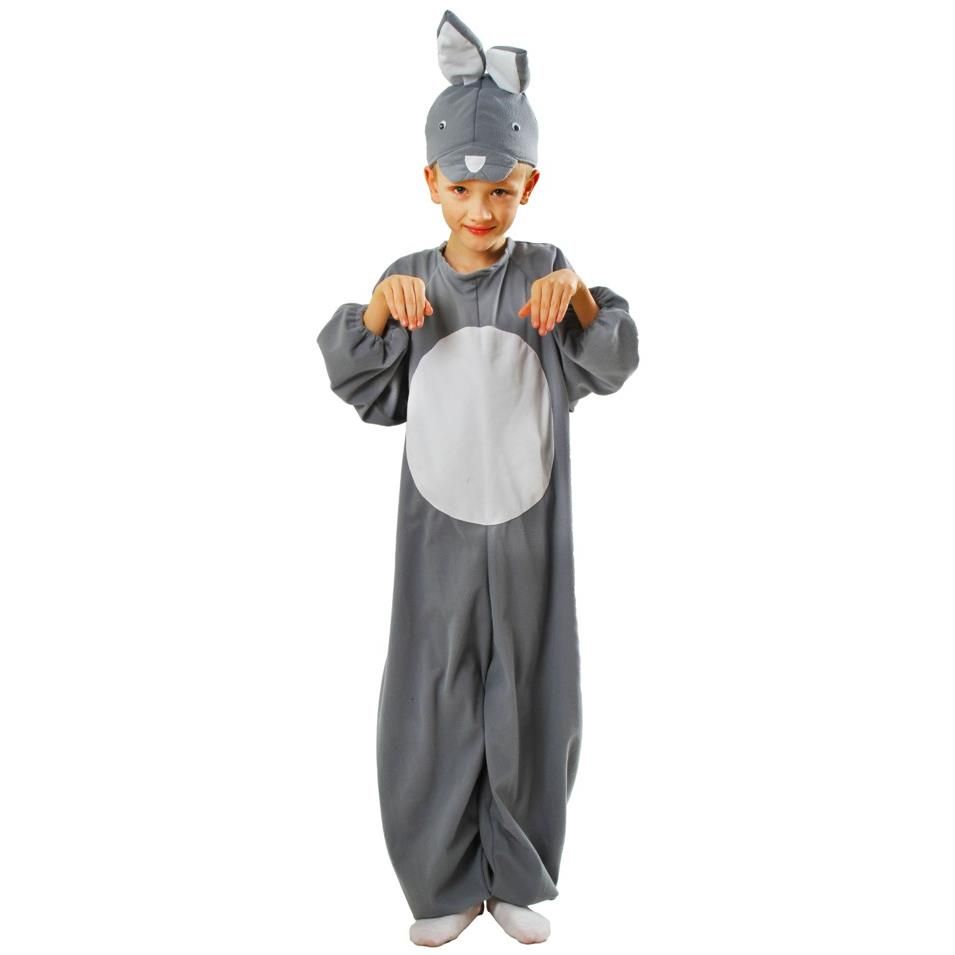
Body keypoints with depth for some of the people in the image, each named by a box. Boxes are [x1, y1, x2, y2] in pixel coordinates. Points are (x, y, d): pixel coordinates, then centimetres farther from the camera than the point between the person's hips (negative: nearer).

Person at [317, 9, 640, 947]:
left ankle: (518, 878, 33)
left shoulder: (548, 272, -2)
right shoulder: (406, 280, -1)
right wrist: (377, 312, -18)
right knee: (431, 704, 9)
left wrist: (580, 298, -24)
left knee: (531, 704, 11)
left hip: (528, 531, 0)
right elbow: (366, 393, -3)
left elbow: (612, 367, -7)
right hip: (437, 532, 0)